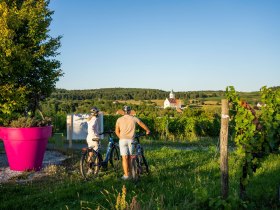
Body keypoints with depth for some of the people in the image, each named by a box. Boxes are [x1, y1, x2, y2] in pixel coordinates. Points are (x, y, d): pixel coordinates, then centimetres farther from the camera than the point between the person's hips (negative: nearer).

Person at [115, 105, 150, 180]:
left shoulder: (119, 119, 4)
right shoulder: (134, 118, 4)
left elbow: (117, 131, 7)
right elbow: (142, 124, 17)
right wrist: (147, 130, 34)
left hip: (123, 140, 0)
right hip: (131, 140, 1)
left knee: (124, 158, -1)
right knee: (129, 157, 12)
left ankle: (126, 175, -4)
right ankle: (129, 173, 17)